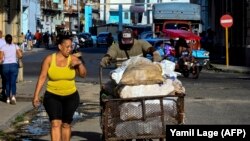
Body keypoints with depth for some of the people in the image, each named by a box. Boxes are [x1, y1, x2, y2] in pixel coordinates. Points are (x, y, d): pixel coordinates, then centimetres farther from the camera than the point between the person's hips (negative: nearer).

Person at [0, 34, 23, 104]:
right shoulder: (15, 46, 4)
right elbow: (20, 55, -4)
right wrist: (20, 52, 17)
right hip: (14, 65, 0)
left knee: (7, 82, 15)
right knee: (13, 82, -2)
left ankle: (8, 98, 16)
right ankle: (13, 96, -23)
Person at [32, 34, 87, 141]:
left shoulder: (73, 59, -4)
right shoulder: (49, 59, -7)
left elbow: (83, 75, -5)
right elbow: (42, 77, -5)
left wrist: (79, 64, -23)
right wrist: (36, 95, -8)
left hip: (70, 97, 2)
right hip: (52, 96, -2)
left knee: (66, 124, 12)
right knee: (55, 123, -15)